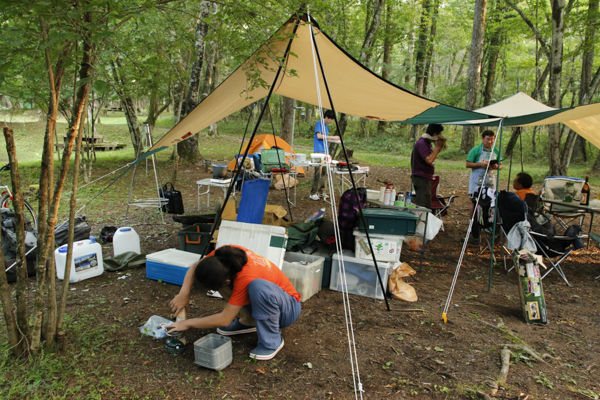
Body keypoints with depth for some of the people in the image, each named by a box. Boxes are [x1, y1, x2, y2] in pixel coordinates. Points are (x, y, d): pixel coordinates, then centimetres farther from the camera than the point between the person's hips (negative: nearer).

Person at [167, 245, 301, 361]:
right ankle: (247, 321, 4)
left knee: (258, 286, -40)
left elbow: (224, 320, -29)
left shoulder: (245, 278, -36)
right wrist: (183, 293, -16)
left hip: (288, 308, -7)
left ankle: (272, 341, -18)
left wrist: (187, 323, -19)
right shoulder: (221, 255, -19)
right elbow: (194, 268, 0)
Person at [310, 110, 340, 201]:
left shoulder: (326, 127, 20)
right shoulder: (319, 123, -4)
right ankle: (313, 193, -6)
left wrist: (335, 141, 12)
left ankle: (321, 192, 14)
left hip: (325, 152, 8)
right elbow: (319, 136, -15)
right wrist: (332, 137, -13)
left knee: (324, 173, 7)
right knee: (318, 173, -11)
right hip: (319, 151, -8)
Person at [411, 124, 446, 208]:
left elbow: (431, 156, 21)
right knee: (423, 207, -12)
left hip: (425, 178, 11)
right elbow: (429, 160, -28)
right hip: (421, 178, -11)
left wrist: (439, 147, 8)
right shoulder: (422, 143, -18)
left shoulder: (426, 142, 15)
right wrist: (437, 147, -17)